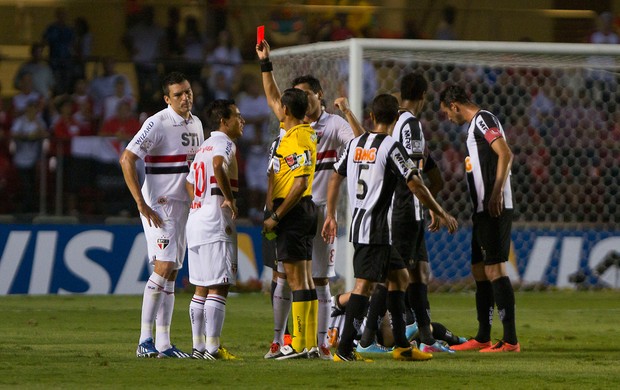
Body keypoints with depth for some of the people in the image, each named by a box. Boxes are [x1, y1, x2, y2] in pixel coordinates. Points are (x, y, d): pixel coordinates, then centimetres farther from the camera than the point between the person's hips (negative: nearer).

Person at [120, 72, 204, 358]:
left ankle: (163, 344, 9)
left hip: (183, 206, 8)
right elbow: (126, 159, -19)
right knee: (163, 267, -17)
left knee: (172, 273, 7)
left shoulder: (196, 124, 11)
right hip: (158, 206, -8)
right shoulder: (157, 124, -14)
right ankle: (145, 341, -16)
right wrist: (141, 204, -21)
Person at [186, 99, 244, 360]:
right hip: (216, 223, -9)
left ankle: (198, 346, 13)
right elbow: (218, 165, -29)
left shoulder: (204, 146, 21)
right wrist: (230, 198, -20)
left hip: (195, 220, 9)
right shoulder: (225, 143, -7)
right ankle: (212, 347, -12)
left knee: (201, 288, 12)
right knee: (218, 287, -9)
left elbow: (190, 183, 27)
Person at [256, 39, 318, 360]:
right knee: (304, 278, 9)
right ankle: (310, 344, 10)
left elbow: (300, 183, -22)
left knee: (296, 277, -10)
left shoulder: (298, 140, -16)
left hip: (293, 211, -10)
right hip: (302, 211, 10)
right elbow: (272, 97, 27)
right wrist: (265, 63, 28)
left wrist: (276, 217, -20)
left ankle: (299, 345, -12)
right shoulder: (299, 131, 12)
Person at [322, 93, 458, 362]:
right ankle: (344, 350, -12)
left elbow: (335, 178, 18)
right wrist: (440, 214, -6)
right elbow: (415, 185, -15)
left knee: (398, 277, 15)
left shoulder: (355, 144, 10)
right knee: (364, 285, -8)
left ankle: (401, 346, 16)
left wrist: (331, 216, 27)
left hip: (358, 224, 8)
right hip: (376, 227, -8)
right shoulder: (391, 147, -12)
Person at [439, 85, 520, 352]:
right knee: (480, 270, 14)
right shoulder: (476, 124, 21)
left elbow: (506, 154, -20)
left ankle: (510, 340, -13)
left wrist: (496, 193, -25)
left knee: (494, 268, -11)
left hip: (494, 209, -10)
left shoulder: (483, 120, -9)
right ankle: (483, 338, 22)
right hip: (483, 210, 10)